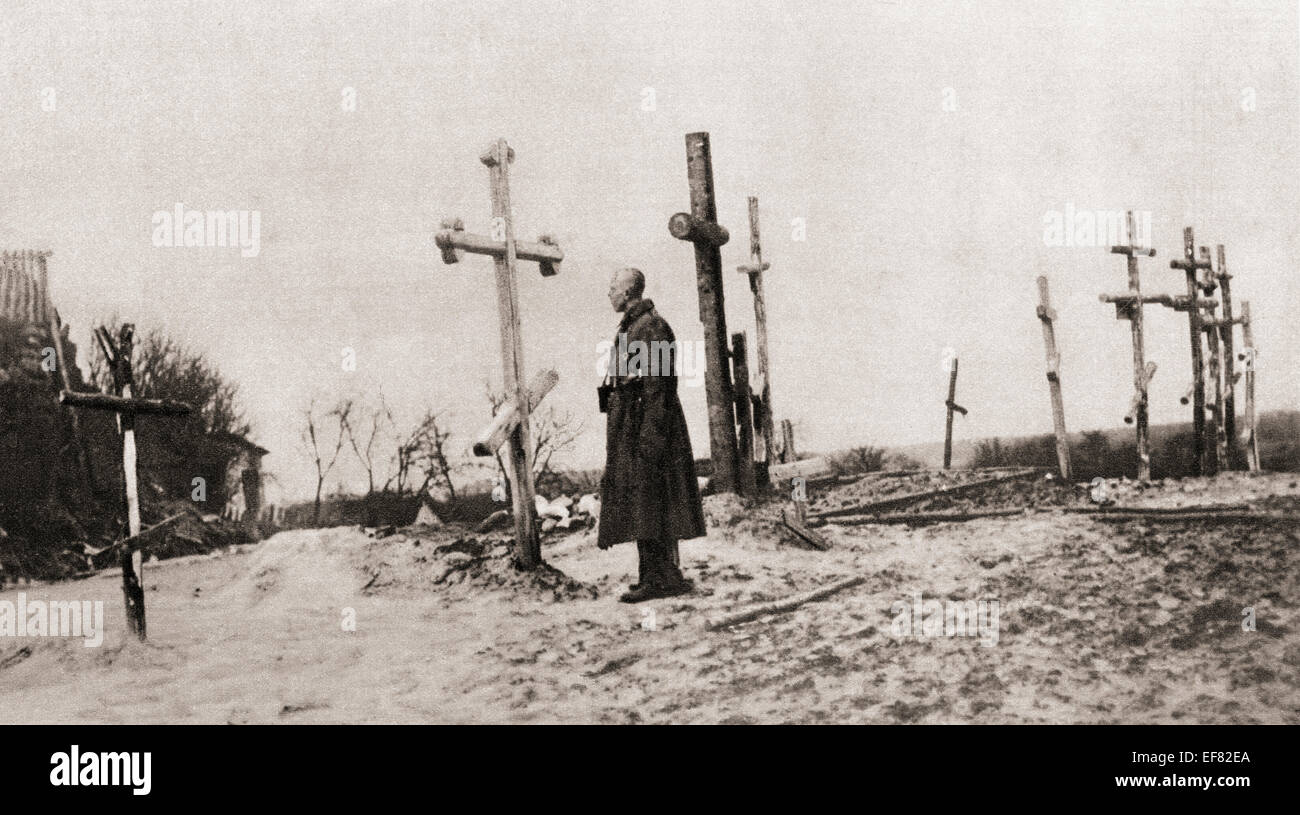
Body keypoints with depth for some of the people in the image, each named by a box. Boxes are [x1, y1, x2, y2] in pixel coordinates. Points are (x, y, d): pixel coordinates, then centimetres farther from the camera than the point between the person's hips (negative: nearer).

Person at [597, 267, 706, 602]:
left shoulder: (652, 327, -14)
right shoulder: (630, 327, 17)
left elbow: (657, 386, -19)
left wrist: (649, 436, -23)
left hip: (648, 423, -10)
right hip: (628, 427, 10)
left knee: (650, 498, -8)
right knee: (639, 505, 10)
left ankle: (666, 578, -4)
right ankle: (653, 577, 15)